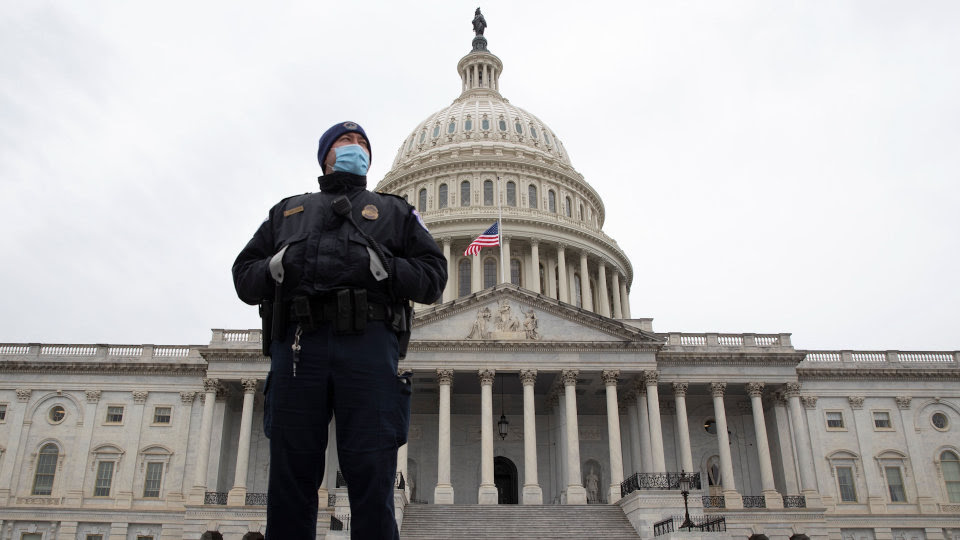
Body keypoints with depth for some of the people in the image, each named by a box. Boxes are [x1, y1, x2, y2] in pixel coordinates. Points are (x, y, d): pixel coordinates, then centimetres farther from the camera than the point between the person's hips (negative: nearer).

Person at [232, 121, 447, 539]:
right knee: (290, 481, -2)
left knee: (371, 481, -9)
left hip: (369, 345, -1)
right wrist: (276, 267, 1)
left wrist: (382, 268, -5)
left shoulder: (394, 211, 27)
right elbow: (243, 277, 23)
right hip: (298, 344, 2)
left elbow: (433, 275, 14)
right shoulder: (287, 211, 32)